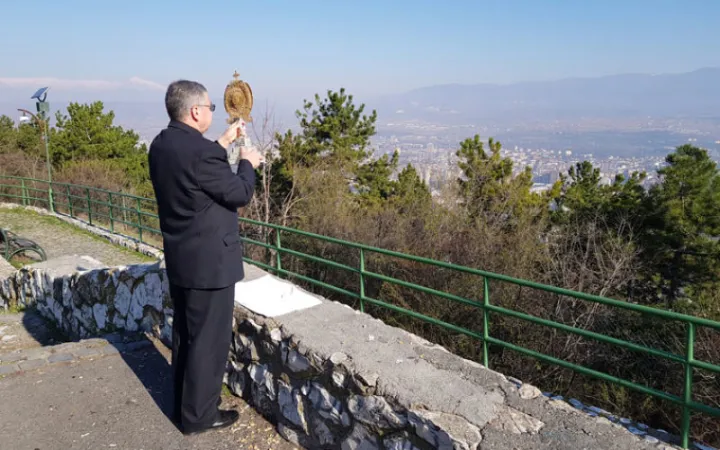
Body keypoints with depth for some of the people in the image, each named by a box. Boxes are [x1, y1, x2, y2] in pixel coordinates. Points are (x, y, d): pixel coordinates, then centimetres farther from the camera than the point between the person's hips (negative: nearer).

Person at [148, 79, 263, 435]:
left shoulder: (161, 145, 4)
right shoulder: (201, 151, -24)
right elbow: (240, 194, -15)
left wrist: (223, 144, 19)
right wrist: (247, 163, 2)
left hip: (179, 258, 9)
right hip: (209, 261, -9)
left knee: (184, 334, 20)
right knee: (209, 339, 5)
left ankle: (183, 405, 35)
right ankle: (198, 415, 19)